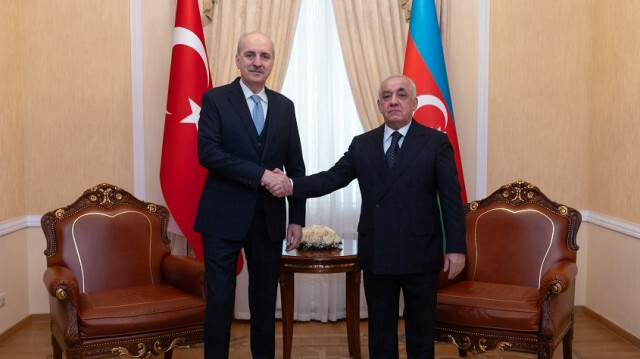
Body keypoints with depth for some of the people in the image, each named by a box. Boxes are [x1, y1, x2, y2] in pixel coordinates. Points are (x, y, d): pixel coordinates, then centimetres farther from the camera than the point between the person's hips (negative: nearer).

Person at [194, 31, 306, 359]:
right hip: (224, 217, -3)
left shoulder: (284, 106, 8)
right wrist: (260, 174, -21)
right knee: (220, 300, 5)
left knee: (265, 299, 13)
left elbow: (295, 166, 8)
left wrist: (297, 218, 3)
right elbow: (208, 152, -16)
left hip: (269, 218, 3)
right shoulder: (215, 99, -2)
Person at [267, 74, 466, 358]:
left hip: (420, 254, -2)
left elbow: (451, 198, -5)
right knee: (380, 328, 15)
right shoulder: (362, 144, 7)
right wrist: (292, 185, -17)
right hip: (376, 254, 3)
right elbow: (331, 178, -1)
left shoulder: (436, 142, -2)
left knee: (421, 328, 12)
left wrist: (456, 248, -9)